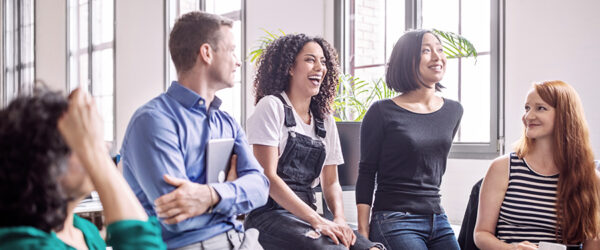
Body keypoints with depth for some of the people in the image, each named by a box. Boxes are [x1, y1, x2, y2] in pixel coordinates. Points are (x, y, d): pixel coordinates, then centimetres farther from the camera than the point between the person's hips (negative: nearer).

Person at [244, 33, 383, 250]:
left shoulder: (325, 121, 16)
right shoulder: (271, 106, -3)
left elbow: (331, 182, 16)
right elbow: (267, 176, -12)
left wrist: (340, 218, -6)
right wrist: (317, 221, -19)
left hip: (306, 213, 6)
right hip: (270, 214, -6)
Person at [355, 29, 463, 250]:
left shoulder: (453, 111, 10)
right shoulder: (382, 112, -6)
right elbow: (366, 174, -5)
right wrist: (363, 232, -10)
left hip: (438, 221, 6)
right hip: (394, 222, -6)